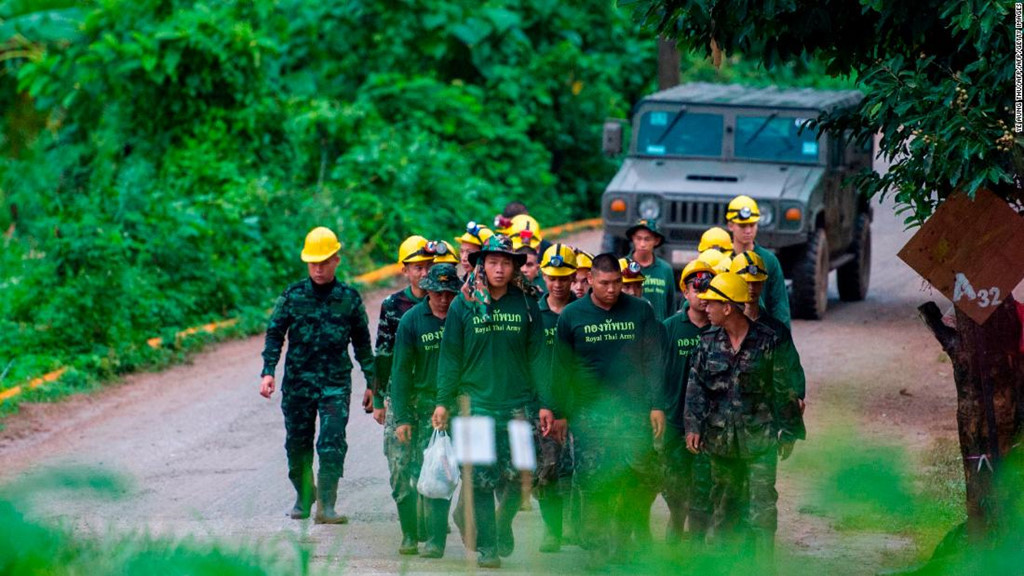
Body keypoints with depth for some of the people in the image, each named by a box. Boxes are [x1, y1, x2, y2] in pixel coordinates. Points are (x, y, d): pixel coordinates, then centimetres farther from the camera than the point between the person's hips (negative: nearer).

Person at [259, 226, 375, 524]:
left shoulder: (349, 298, 3)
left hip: (336, 382, -1)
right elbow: (274, 335, 4)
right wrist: (268, 372, -7)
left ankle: (326, 505, -14)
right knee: (298, 443, 9)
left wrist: (372, 382, 13)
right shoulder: (293, 296, 2)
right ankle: (303, 497, 27)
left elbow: (362, 343, 12)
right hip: (298, 381, 1)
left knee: (333, 443, -13)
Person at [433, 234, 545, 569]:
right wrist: (443, 401, 0)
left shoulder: (525, 305, 5)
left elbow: (537, 356, 7)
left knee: (515, 478, -4)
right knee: (481, 480, -3)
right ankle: (486, 545, 5)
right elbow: (451, 356, 5)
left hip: (517, 404, 1)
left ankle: (503, 525, 24)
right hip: (477, 404, 0)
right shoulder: (464, 305, 2)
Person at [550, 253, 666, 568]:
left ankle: (624, 539, 12)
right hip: (589, 412, 0)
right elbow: (560, 366, 10)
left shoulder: (640, 311, 5)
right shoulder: (572, 315, 5)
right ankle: (596, 548, 0)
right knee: (594, 483, -7)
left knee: (643, 481, -6)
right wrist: (551, 407, 6)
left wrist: (657, 405, 0)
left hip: (634, 411, 0)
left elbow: (654, 361, 6)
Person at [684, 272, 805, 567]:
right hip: (721, 440, 4)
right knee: (723, 502, 13)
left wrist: (788, 432, -1)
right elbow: (696, 388, 5)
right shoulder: (707, 343, 5)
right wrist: (693, 426, -6)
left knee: (762, 504, -6)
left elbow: (784, 389, -1)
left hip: (759, 440, -4)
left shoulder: (767, 342, -6)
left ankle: (764, 563, -1)